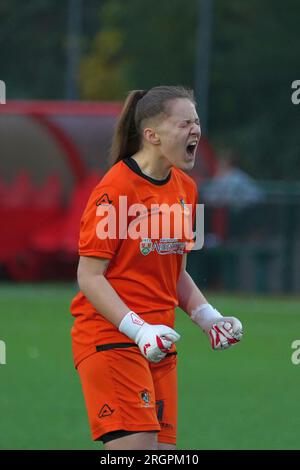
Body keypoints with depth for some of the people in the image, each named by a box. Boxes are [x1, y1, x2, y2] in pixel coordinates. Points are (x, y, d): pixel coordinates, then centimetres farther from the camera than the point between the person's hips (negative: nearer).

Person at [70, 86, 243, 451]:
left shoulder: (185, 188, 11)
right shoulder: (116, 188, -13)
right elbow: (90, 276, -14)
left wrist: (207, 317, 6)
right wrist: (137, 329, -23)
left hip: (158, 343, 8)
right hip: (110, 339, -8)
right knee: (137, 448, -16)